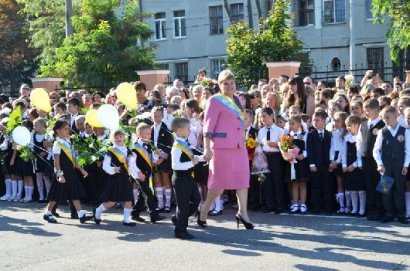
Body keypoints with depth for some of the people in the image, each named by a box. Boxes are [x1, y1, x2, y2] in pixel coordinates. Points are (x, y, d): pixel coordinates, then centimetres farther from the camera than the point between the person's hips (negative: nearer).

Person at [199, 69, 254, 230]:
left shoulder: (236, 100, 16)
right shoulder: (215, 100, -5)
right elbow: (208, 125, -10)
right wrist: (207, 148, -17)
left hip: (238, 145, 7)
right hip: (222, 146, -7)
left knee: (243, 178, 2)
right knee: (220, 181, -1)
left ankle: (242, 213, 6)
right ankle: (204, 211, 15)